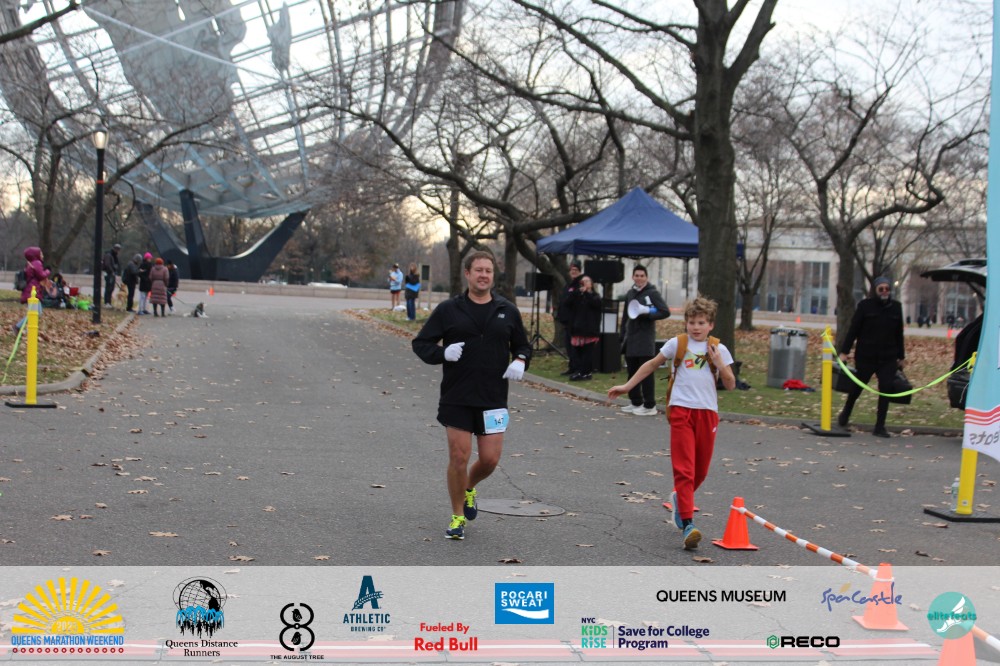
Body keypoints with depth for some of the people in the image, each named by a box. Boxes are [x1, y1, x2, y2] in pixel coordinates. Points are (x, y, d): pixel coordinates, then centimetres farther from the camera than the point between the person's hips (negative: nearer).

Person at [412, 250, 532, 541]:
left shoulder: (508, 311, 7)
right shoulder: (448, 309, 1)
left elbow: (523, 345, 18)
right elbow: (420, 343, 4)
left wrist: (520, 362, -4)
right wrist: (443, 353, -16)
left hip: (493, 399, 2)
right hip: (456, 398, -2)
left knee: (490, 459, 1)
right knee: (459, 456, -2)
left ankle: (469, 488, 35)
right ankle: (458, 517, 15)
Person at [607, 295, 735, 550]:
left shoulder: (719, 350, 7)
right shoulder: (677, 344, 5)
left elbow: (730, 385, 7)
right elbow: (651, 365, 16)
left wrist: (720, 364, -9)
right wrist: (627, 386, 14)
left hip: (708, 412, 2)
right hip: (682, 410, -2)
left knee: (701, 469, 11)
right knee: (684, 468, -11)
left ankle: (680, 498, 41)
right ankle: (687, 524, -16)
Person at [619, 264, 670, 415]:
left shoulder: (652, 293, -5)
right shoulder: (630, 294, 14)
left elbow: (665, 312, -12)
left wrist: (647, 312, -21)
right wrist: (623, 335, 15)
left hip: (645, 339, -7)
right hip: (631, 339, 7)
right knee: (632, 371, 11)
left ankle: (649, 406, -1)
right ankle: (636, 403, 21)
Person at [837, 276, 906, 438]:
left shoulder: (896, 307, 7)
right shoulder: (865, 306, -3)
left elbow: (899, 334, 13)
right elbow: (853, 330, -4)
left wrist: (901, 357, 16)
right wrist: (844, 352, -8)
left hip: (888, 358, 2)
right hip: (866, 356, -2)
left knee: (886, 389, -5)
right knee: (857, 387, 12)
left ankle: (880, 427, 1)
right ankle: (845, 413, 38)